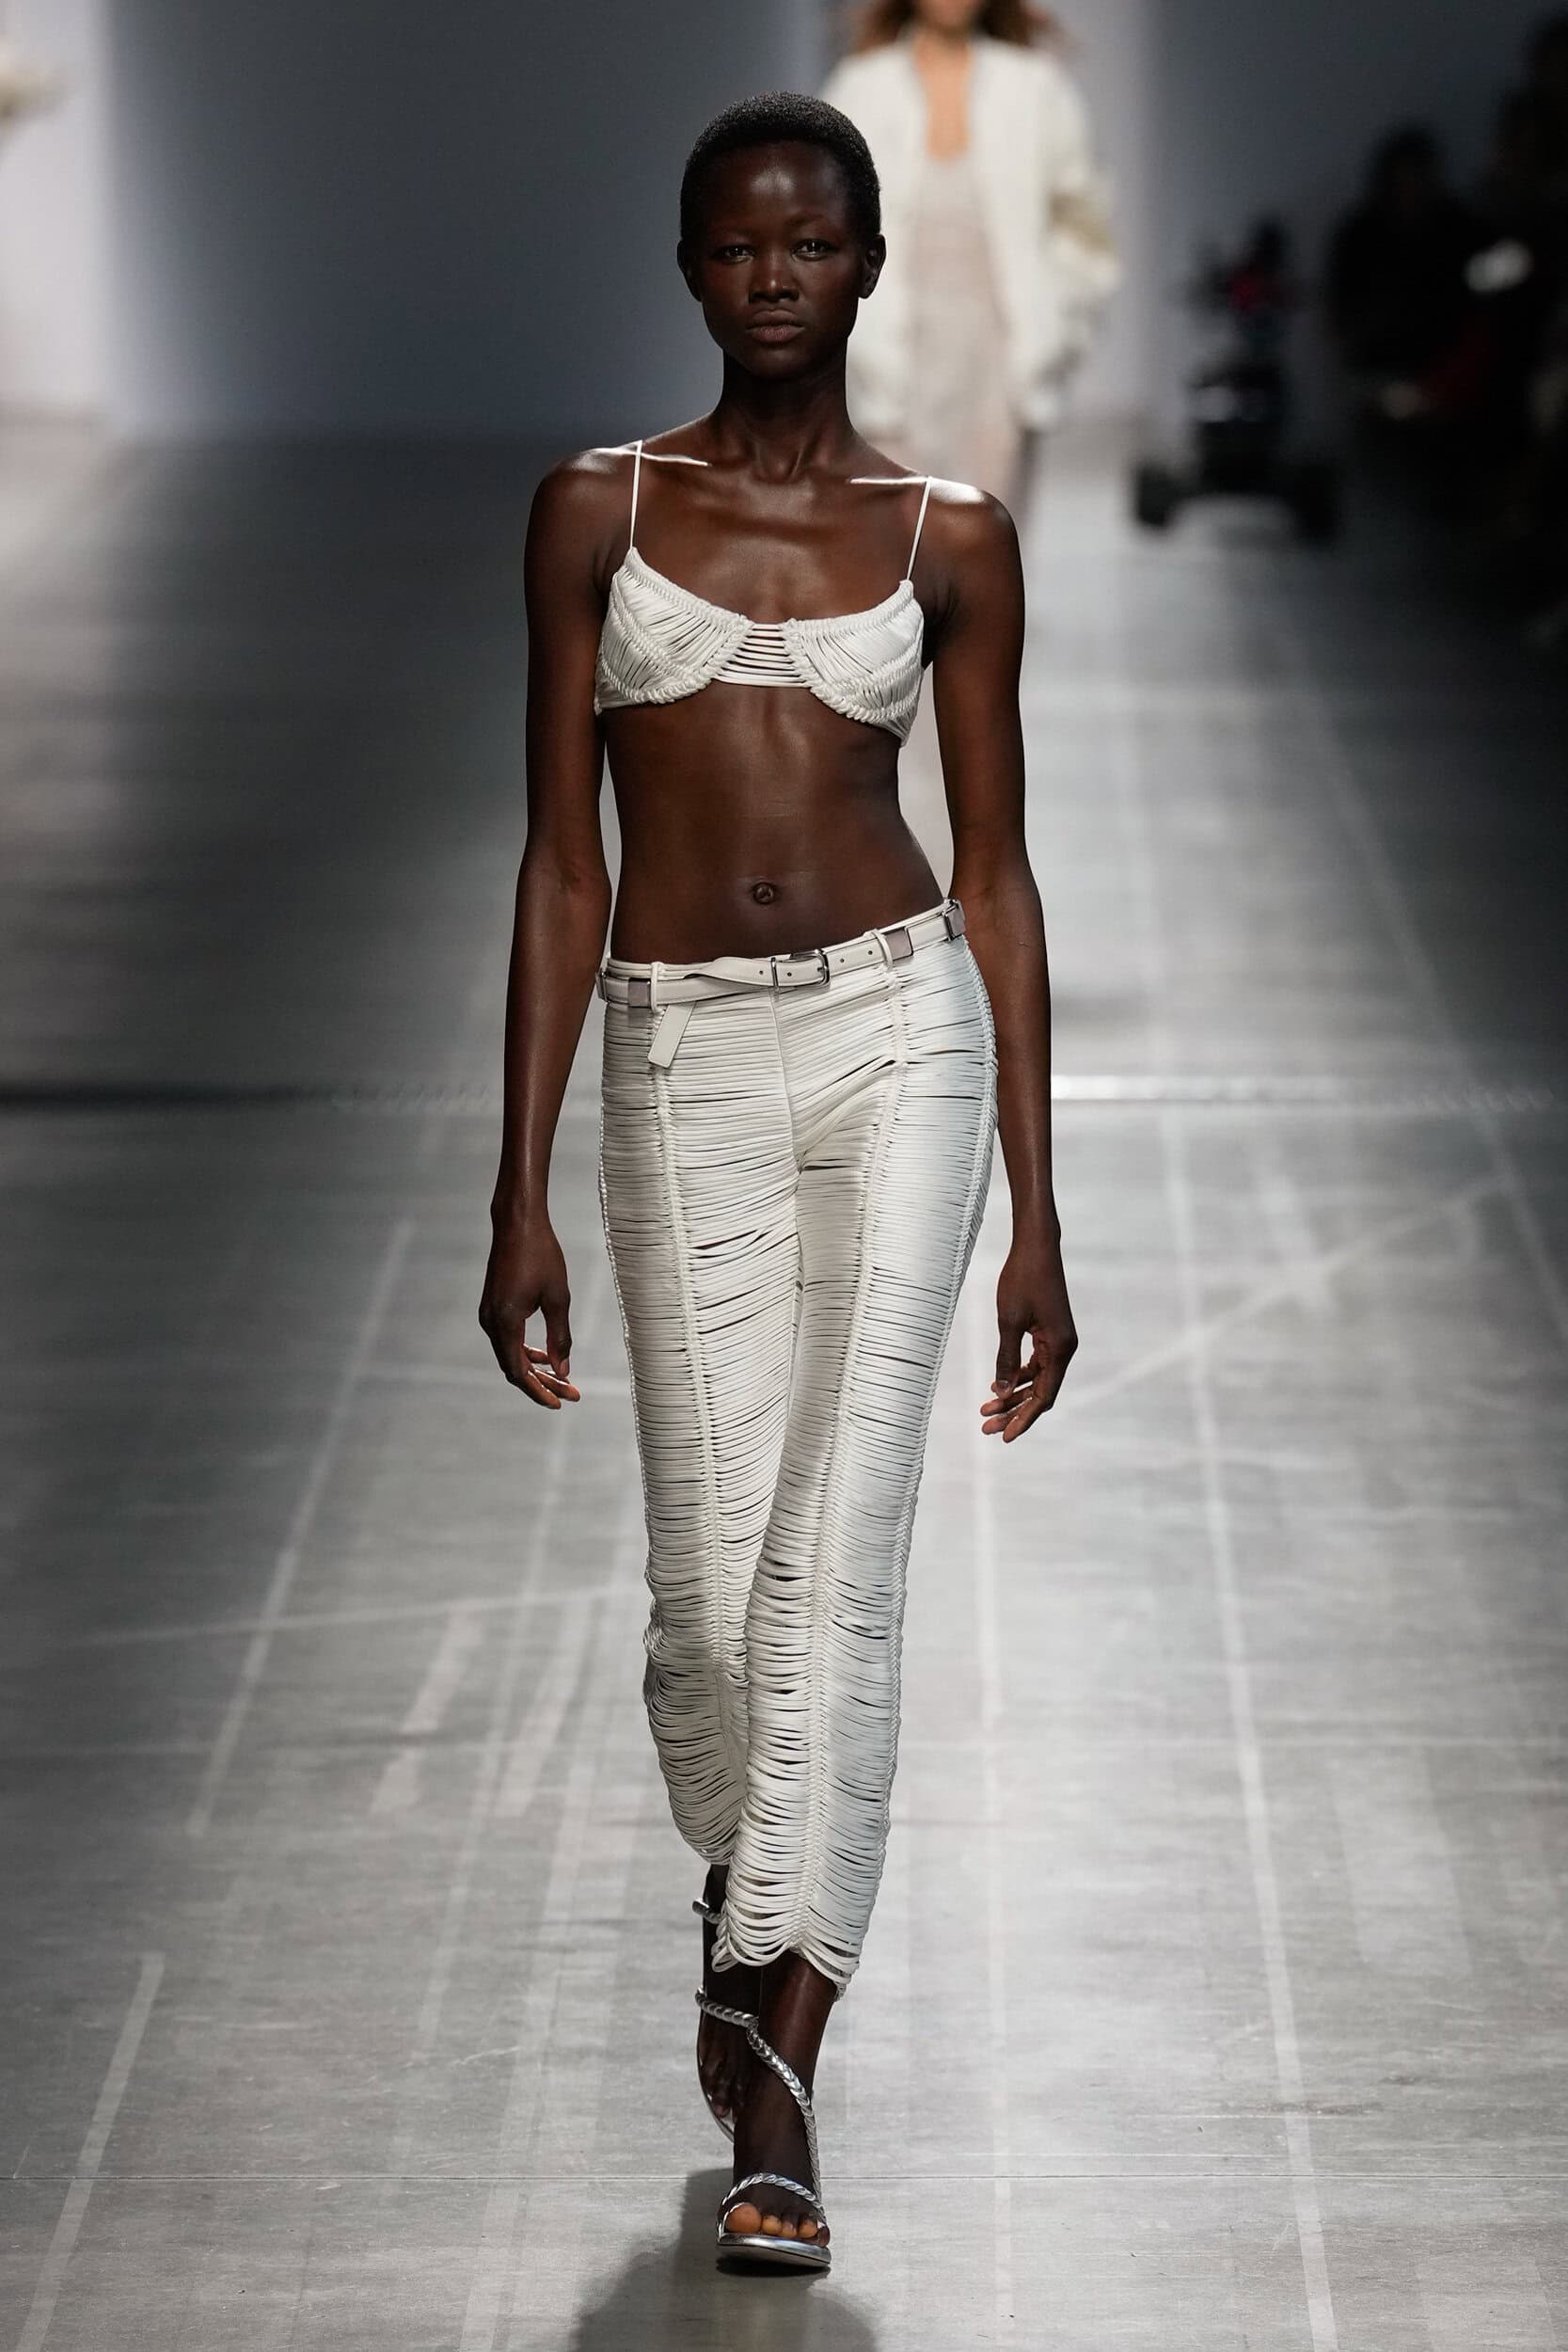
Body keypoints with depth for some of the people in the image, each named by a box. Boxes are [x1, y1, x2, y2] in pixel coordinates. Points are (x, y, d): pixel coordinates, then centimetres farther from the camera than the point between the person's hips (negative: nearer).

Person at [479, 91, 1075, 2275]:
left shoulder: (948, 540, 6)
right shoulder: (598, 511, 6)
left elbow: (996, 871, 8)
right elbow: (562, 861, 5)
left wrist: (1037, 1214, 4)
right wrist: (522, 1194, 0)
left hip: (900, 1033, -1)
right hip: (684, 1060, 1)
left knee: (836, 1553, -12)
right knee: (710, 1583, 2)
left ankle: (776, 2081, -13)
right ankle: (750, 1902, 34)